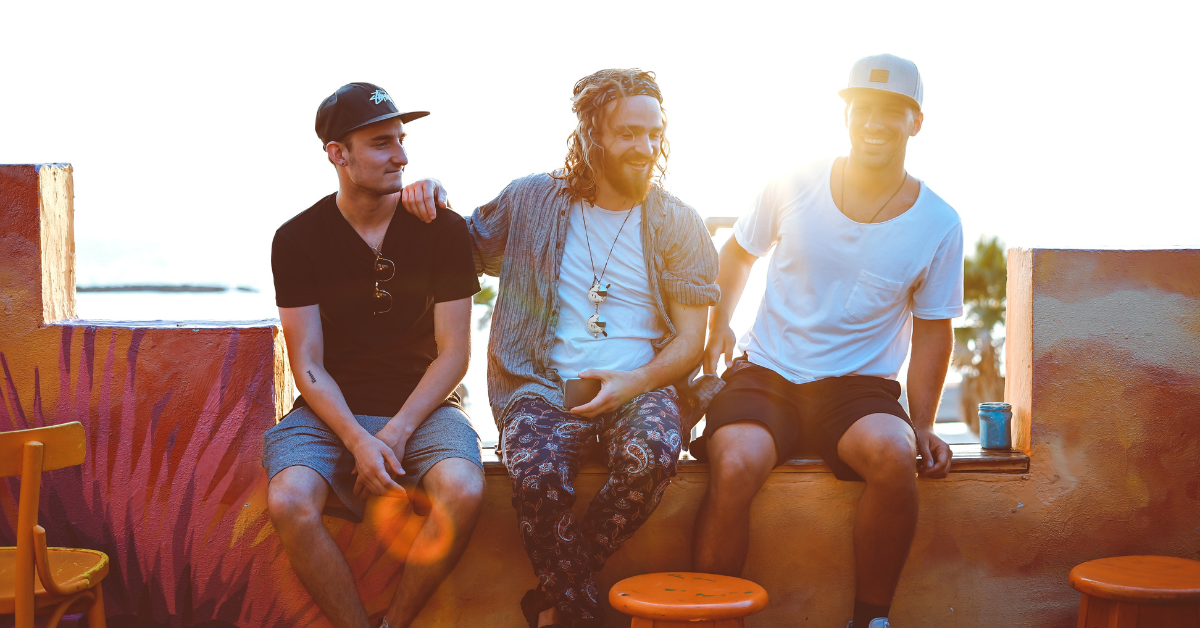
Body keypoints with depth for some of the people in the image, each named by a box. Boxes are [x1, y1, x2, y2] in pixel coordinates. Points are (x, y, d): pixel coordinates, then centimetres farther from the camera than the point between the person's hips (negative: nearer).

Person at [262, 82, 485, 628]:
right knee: (288, 501, -30)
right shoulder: (297, 239, -1)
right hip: (330, 412, 0)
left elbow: (453, 353, -2)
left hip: (421, 408, 0)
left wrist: (396, 433, -14)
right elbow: (308, 365, -3)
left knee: (464, 492, -31)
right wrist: (359, 441, -18)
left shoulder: (443, 229, -1)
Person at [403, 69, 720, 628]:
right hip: (544, 385, 0)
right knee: (537, 472, -34)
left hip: (641, 384, 0)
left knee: (651, 453, -35)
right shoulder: (531, 201, 8)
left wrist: (633, 383, -15)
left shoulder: (677, 225, 7)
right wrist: (431, 201, 1)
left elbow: (690, 340, 4)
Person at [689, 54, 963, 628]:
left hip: (859, 385, 0)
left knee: (894, 455, -33)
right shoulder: (792, 188, 0)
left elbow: (932, 330, 8)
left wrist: (923, 424, -1)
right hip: (765, 374, 0)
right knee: (735, 465, -31)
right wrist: (719, 323, 4)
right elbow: (738, 252, 18)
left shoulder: (937, 225, 0)